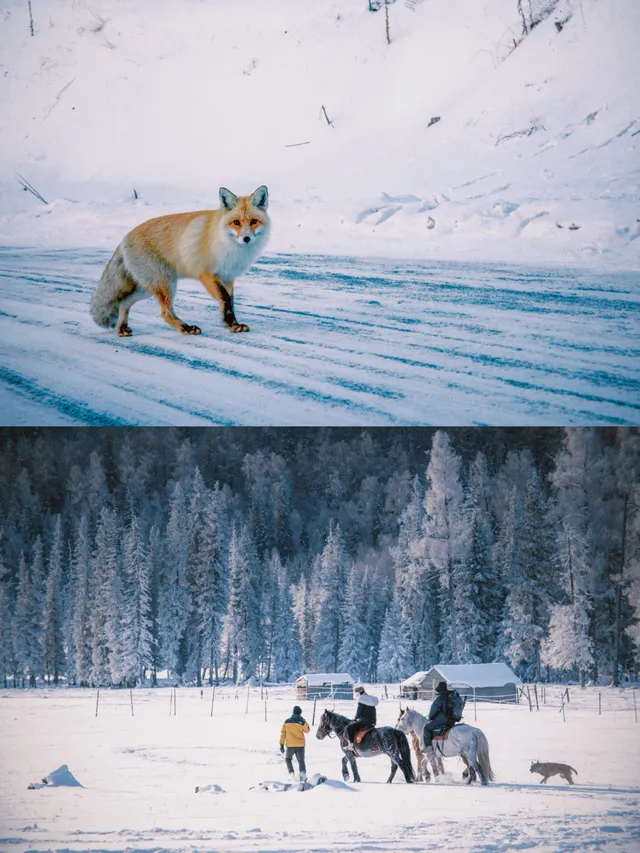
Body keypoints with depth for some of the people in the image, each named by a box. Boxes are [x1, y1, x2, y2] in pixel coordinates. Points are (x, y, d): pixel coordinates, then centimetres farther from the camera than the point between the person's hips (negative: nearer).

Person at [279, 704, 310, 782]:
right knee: (301, 761, 8)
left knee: (288, 759, 21)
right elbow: (307, 730, 9)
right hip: (300, 745, -1)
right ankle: (303, 772, -15)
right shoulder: (301, 721, -7)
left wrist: (281, 744, 6)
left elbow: (283, 733, 1)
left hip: (290, 745, 1)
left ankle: (291, 774, 4)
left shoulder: (286, 721, 0)